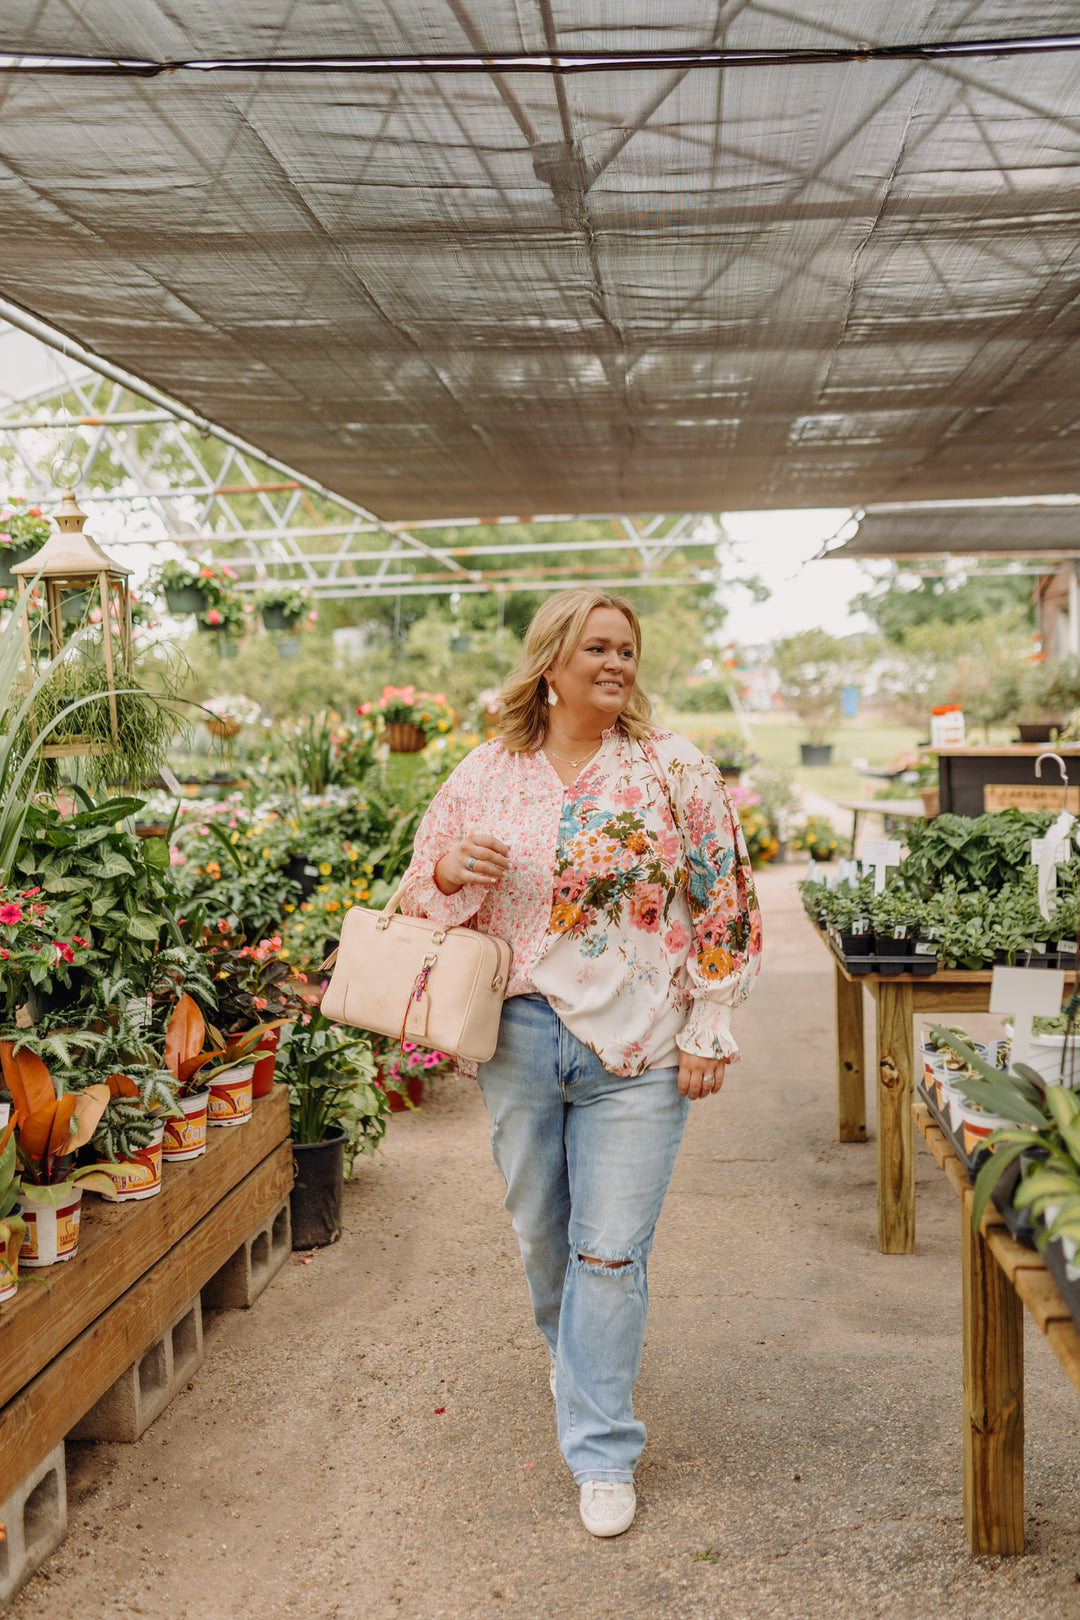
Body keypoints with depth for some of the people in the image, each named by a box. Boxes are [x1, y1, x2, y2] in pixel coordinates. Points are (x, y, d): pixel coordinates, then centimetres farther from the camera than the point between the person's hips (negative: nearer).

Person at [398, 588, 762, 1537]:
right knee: (540, 1230, 18)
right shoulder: (485, 776, 4)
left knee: (612, 1251, 0)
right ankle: (576, 1354, 48)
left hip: (637, 1052, -3)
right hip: (519, 1040, 3)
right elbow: (422, 900, 11)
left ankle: (602, 1451, 15)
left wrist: (708, 1033, -5)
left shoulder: (674, 771, -3)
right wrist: (449, 870, -12)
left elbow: (725, 906, -1)